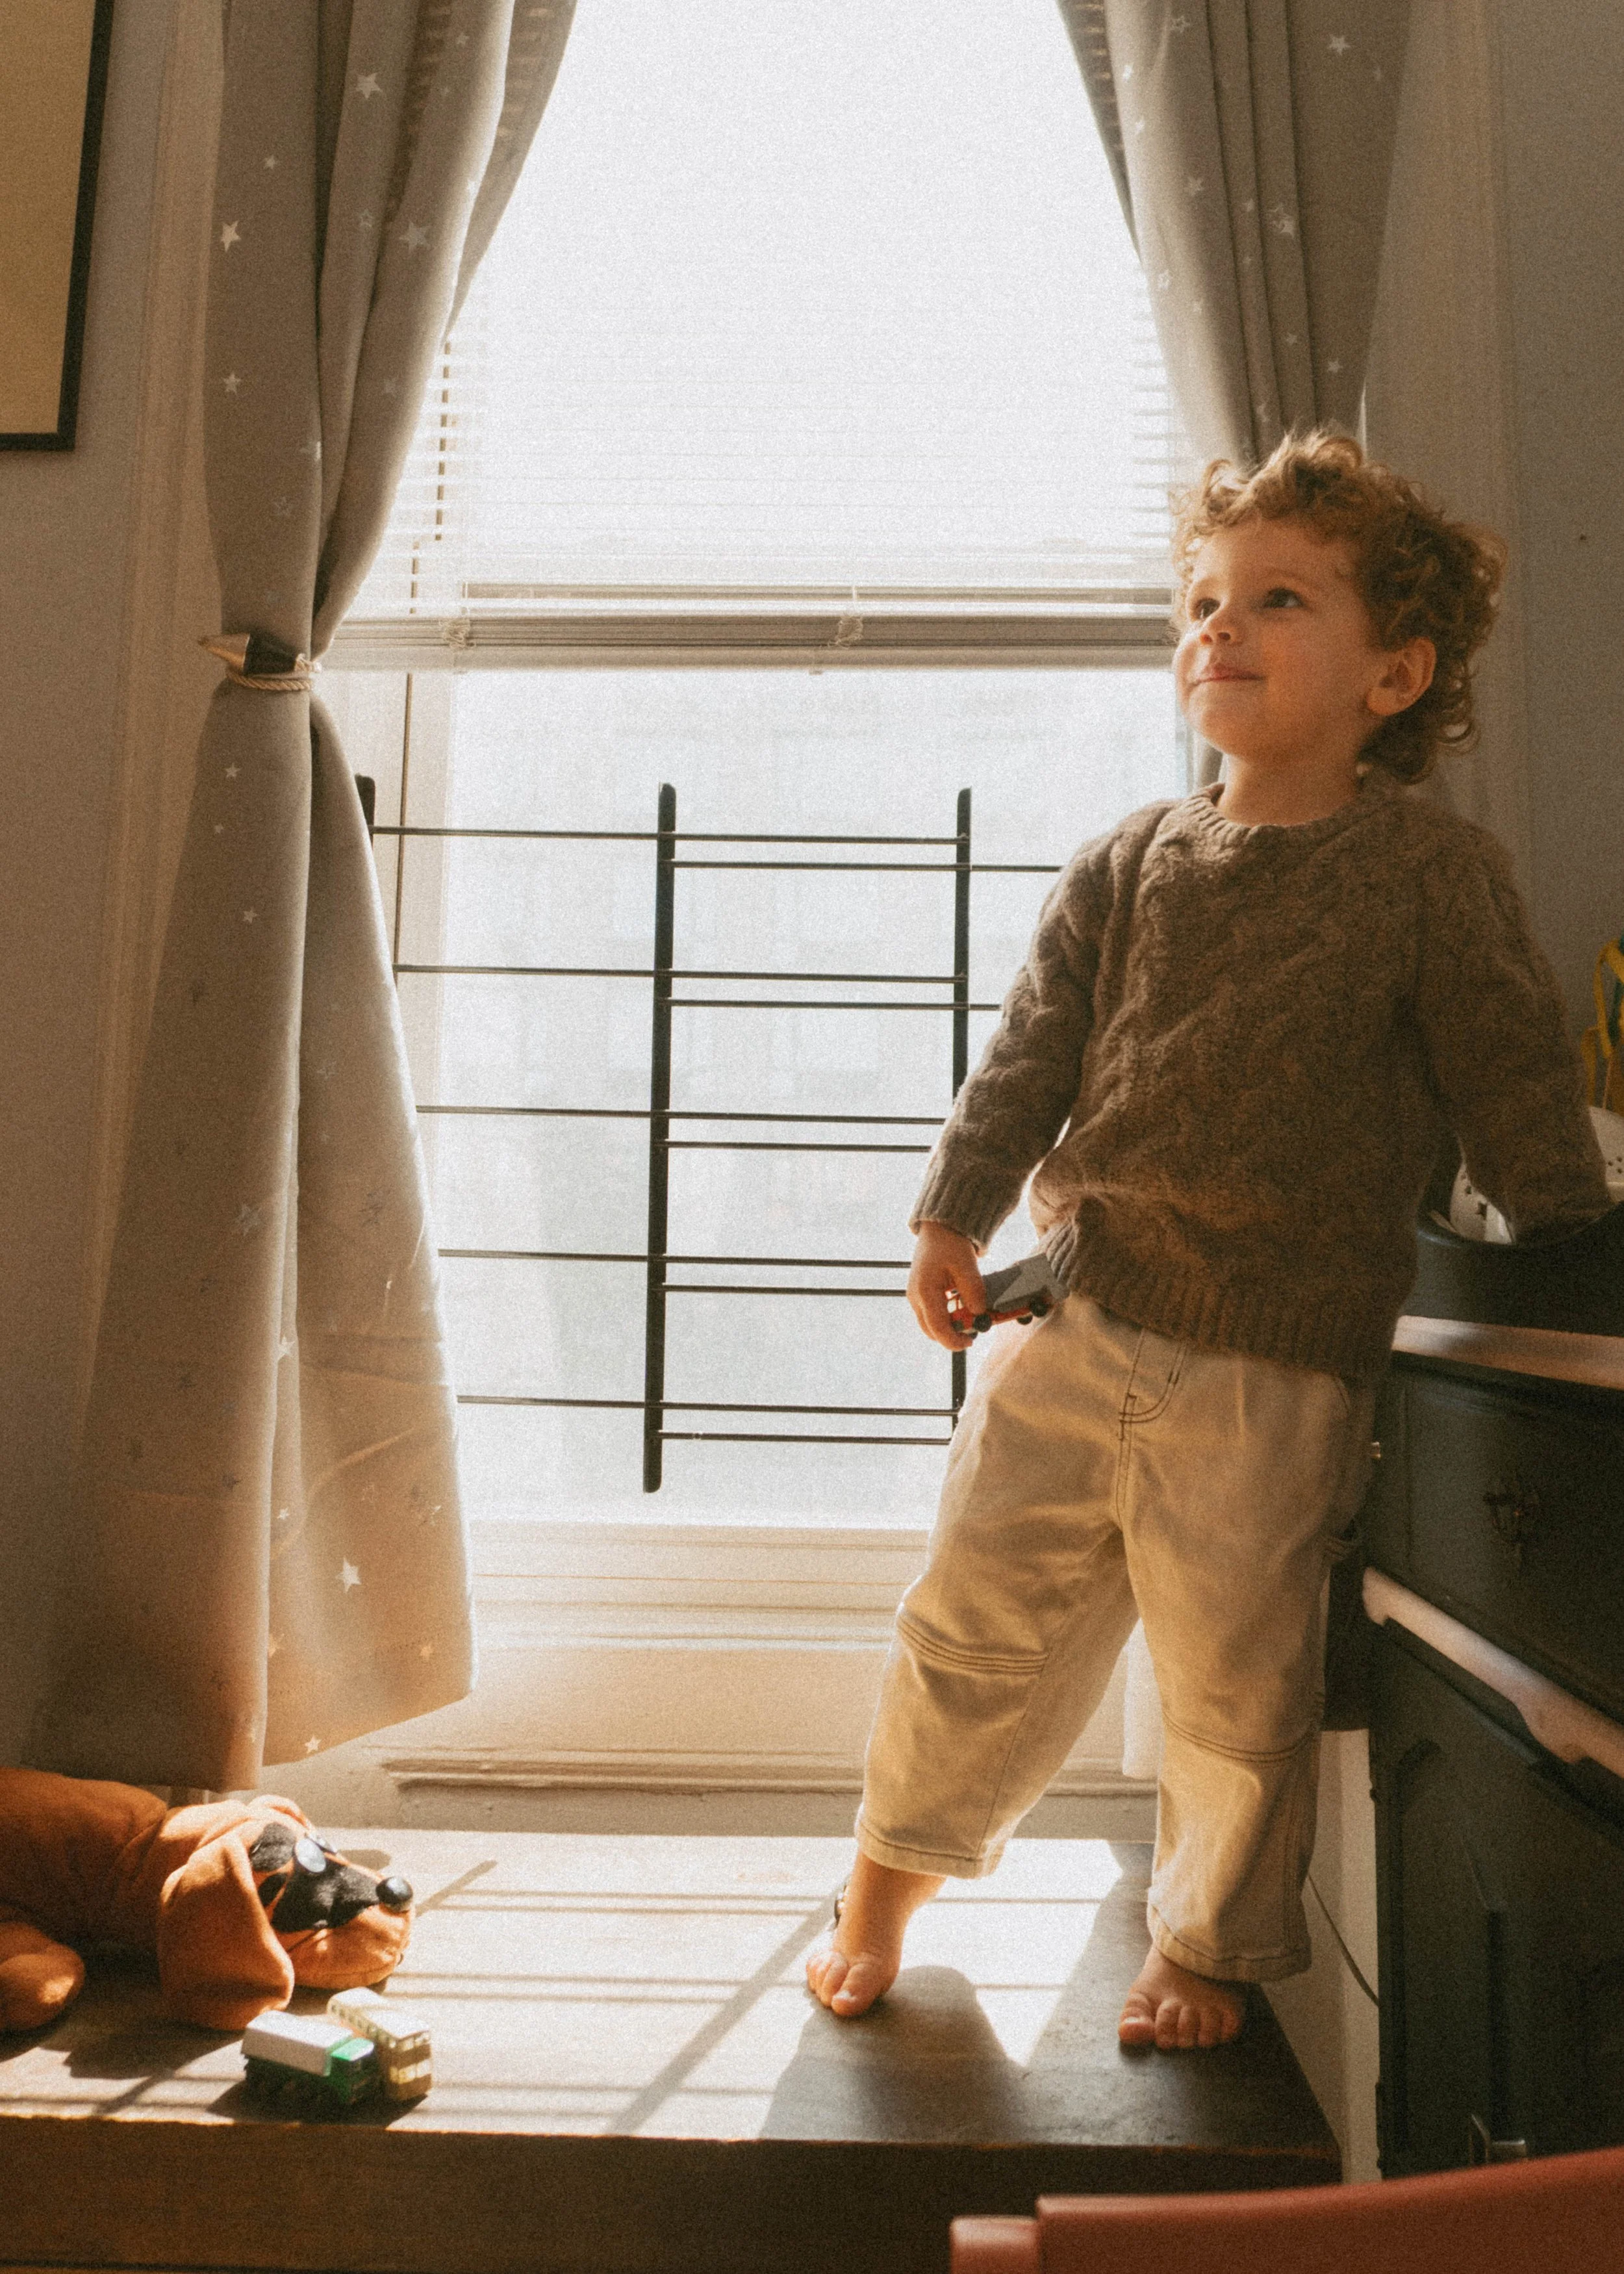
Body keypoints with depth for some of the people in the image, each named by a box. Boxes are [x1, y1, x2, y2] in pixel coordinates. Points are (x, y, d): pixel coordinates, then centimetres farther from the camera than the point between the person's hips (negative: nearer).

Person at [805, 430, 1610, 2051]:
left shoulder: (1435, 873, -1)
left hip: (1275, 1371, -2)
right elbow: (1030, 1052, 7)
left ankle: (1207, 1945, 37)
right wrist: (957, 1216, -1)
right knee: (978, 1618, 11)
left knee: (1235, 1681, 9)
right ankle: (889, 1870, 36)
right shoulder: (1127, 868, 7)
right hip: (1075, 1322, 3)